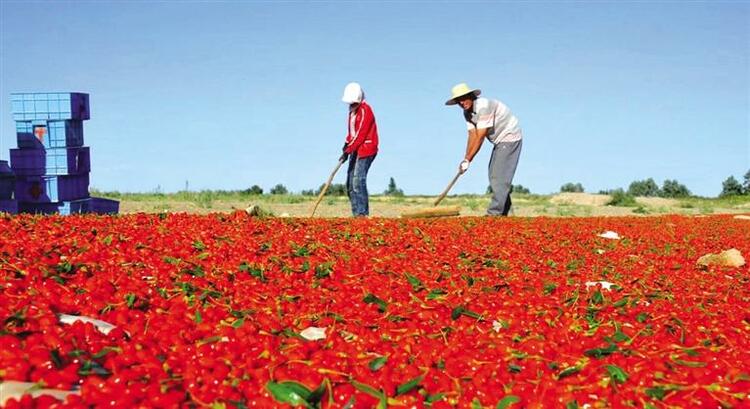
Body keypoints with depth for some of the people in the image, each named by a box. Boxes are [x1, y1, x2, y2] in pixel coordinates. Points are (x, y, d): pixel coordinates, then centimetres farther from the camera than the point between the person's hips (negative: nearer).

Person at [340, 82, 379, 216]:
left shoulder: (365, 111, -14)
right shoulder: (353, 110, 15)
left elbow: (361, 134, -19)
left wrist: (348, 151, -20)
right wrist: (347, 143, 6)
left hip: (366, 149, -10)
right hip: (356, 149, 10)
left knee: (358, 180, -17)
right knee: (350, 182, 7)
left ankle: (362, 213, -15)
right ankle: (356, 213, 10)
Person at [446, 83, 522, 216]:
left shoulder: (483, 106, -26)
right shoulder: (467, 112, 2)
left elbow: (480, 137, -26)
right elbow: (472, 135, -1)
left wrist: (468, 160, -22)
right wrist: (466, 159, -12)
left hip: (510, 137, -10)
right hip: (500, 141, 10)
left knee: (499, 176, -15)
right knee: (494, 175, 13)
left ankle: (494, 213, -17)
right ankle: (503, 211, 21)